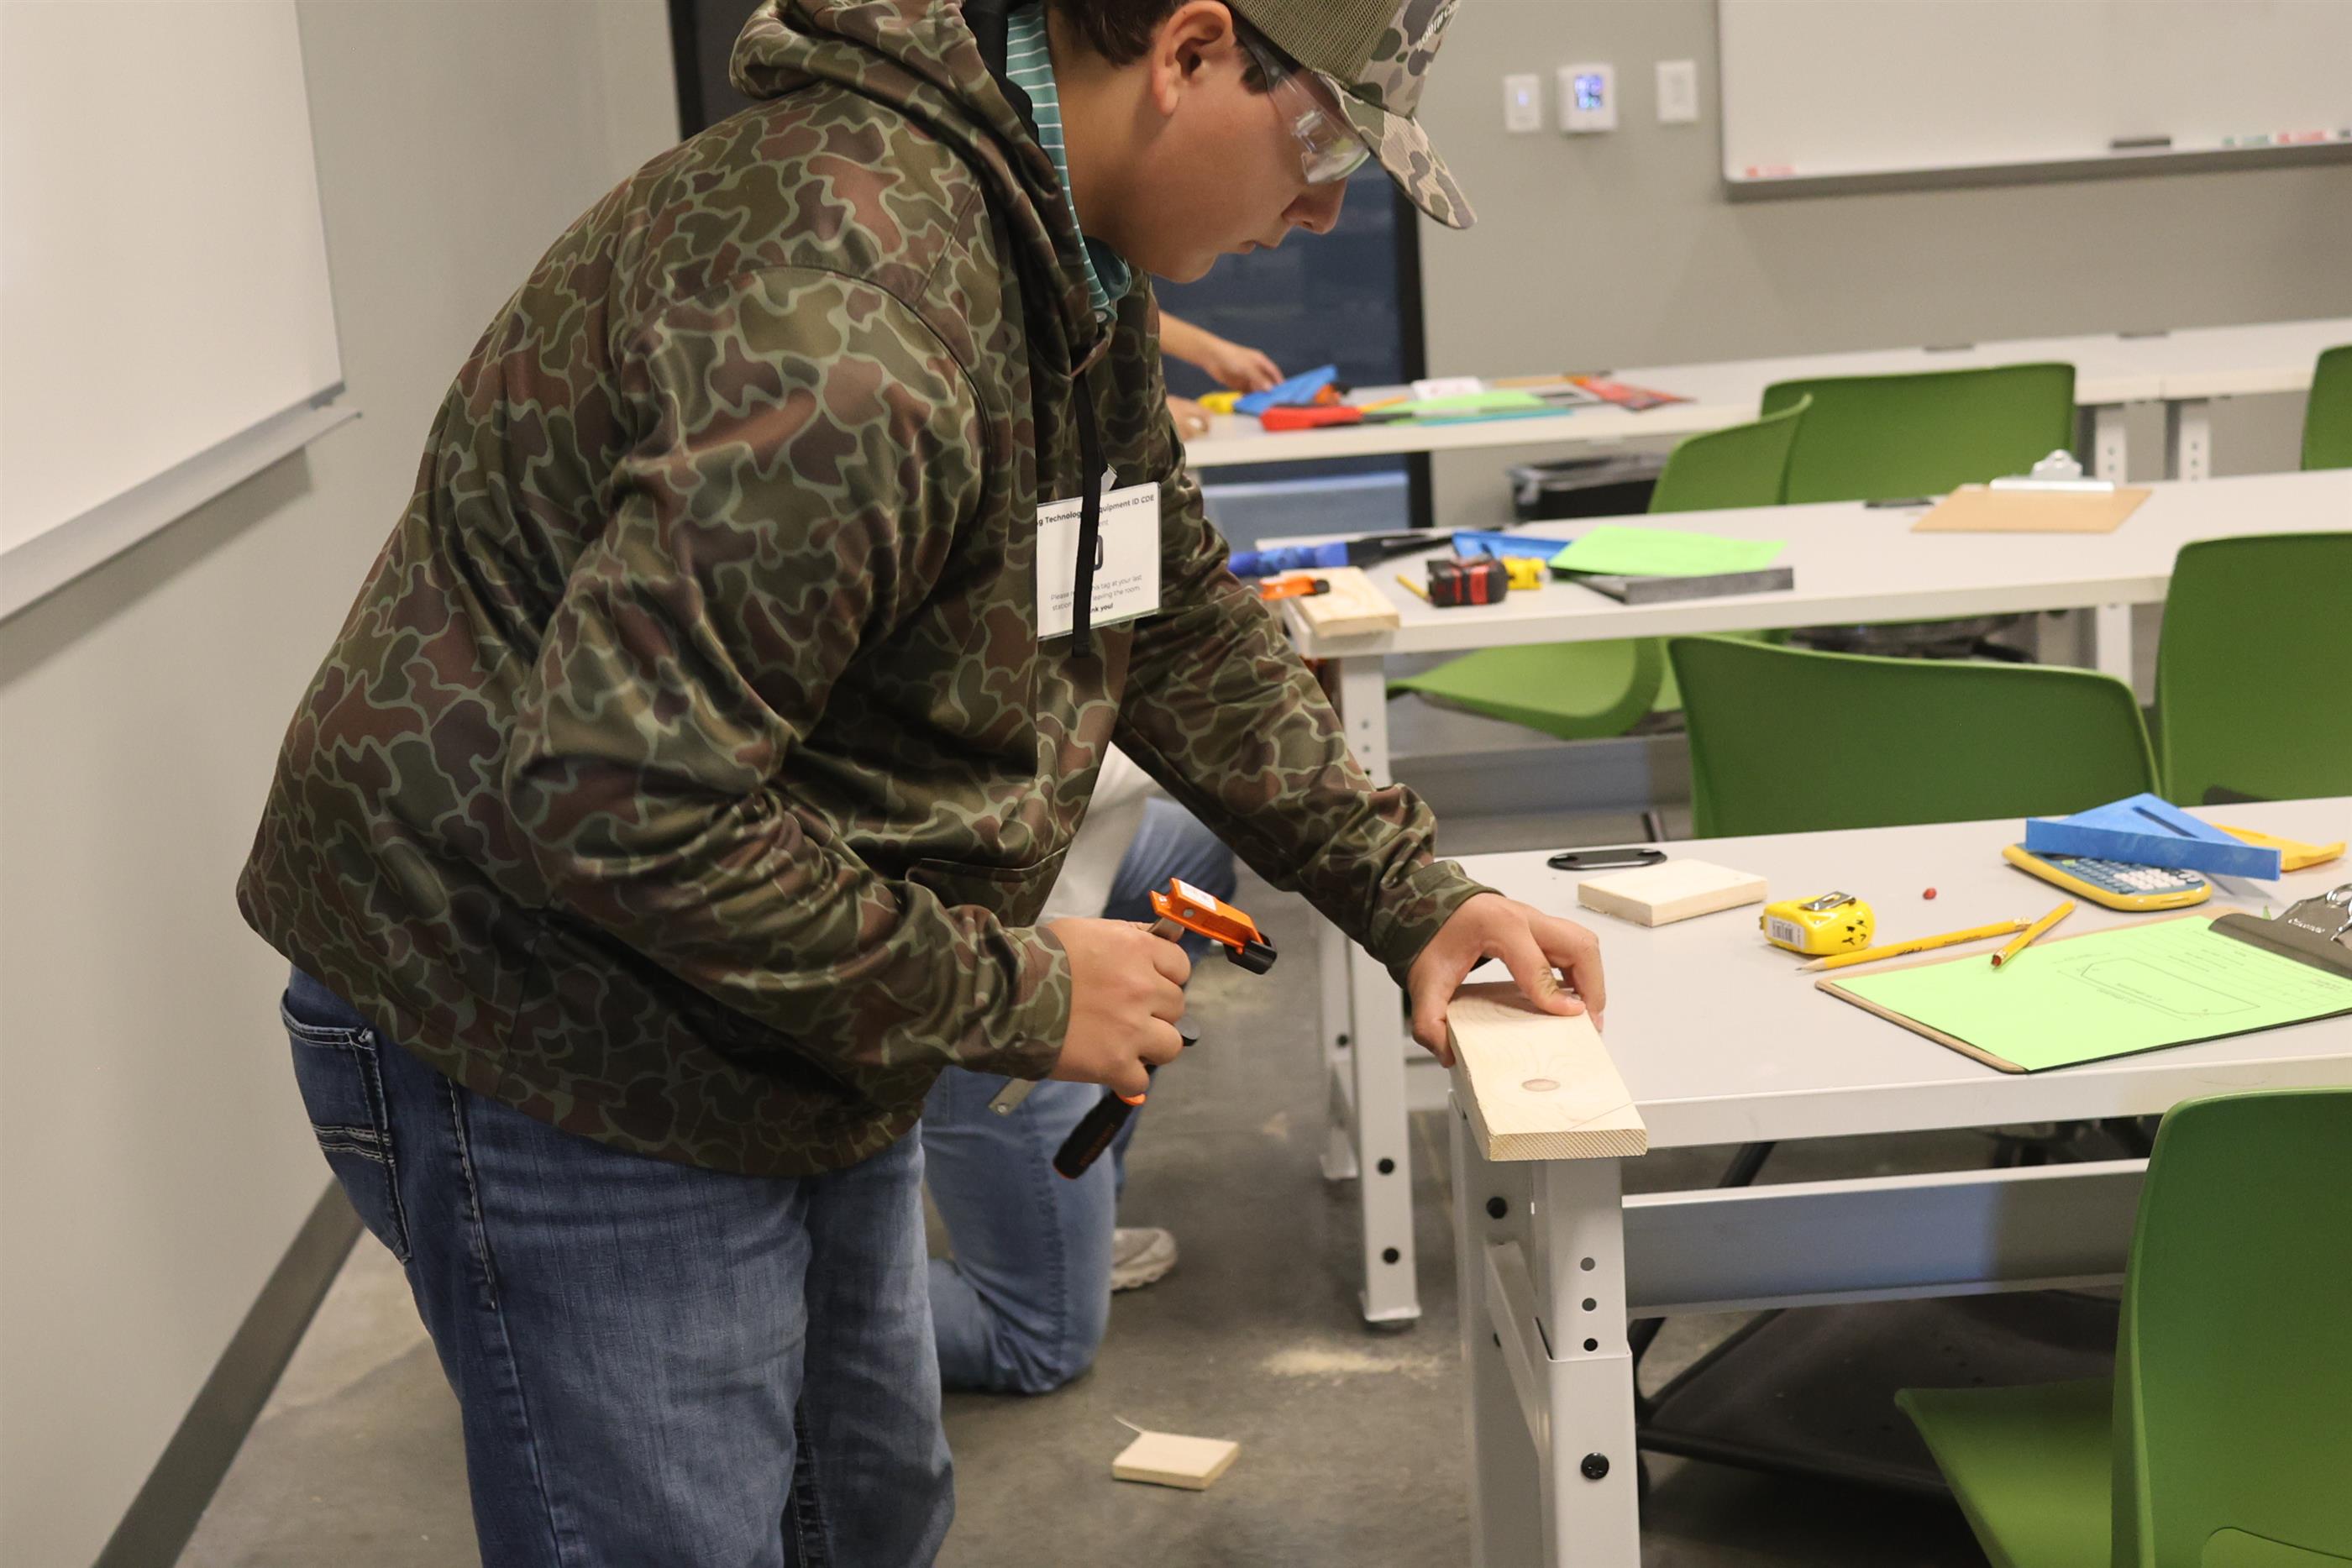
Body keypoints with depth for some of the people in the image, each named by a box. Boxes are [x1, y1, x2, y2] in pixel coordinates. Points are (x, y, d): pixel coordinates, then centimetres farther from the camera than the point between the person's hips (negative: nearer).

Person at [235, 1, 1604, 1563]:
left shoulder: (1078, 273, 2)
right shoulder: (850, 316, -32)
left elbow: (1184, 630, 13)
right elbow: (618, 805, -34)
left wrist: (1415, 895, 5)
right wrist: (1015, 995, -23)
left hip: (798, 1051, 10)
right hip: (556, 1062, -10)